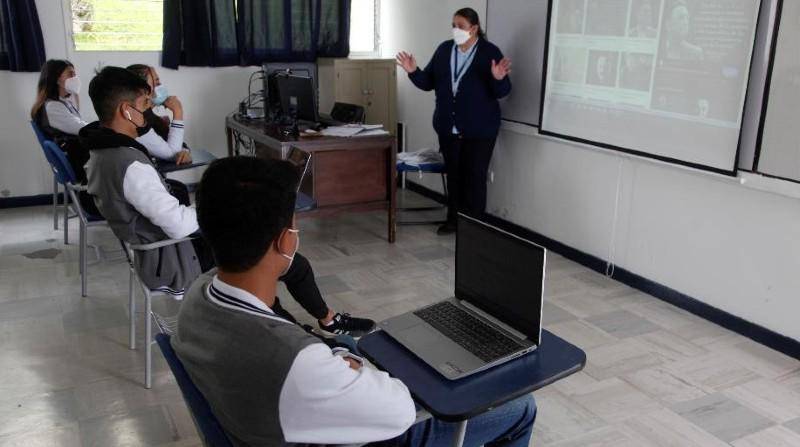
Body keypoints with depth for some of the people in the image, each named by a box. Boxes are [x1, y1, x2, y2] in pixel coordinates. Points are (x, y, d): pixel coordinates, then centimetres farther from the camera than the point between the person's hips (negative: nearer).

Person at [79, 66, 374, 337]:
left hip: (154, 250, 10)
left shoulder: (102, 151, 1)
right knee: (295, 264, -2)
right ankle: (330, 321, 24)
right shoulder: (130, 165, -31)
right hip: (174, 262, -10)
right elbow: (178, 225, -30)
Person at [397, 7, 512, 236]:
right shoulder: (444, 50, 5)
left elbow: (502, 92, -11)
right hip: (449, 127, 4)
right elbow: (428, 83, 8)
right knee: (453, 174, 13)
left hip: (479, 129, -4)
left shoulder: (490, 51, -8)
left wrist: (499, 79, -32)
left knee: (474, 176, 3)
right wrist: (413, 72, -8)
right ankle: (453, 219, 25)